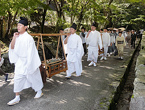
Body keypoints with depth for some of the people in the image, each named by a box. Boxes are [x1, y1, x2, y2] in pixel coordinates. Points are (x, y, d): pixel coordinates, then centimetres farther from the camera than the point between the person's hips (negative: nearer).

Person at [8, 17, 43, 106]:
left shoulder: (29, 38, -17)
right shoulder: (17, 37, 4)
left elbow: (31, 52, -16)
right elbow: (12, 48, 3)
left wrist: (28, 65, -15)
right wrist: (14, 37, -8)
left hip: (29, 61, -6)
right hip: (20, 62, 6)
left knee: (33, 77, 9)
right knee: (17, 78, 5)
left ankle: (39, 91, 33)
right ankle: (17, 97, 17)